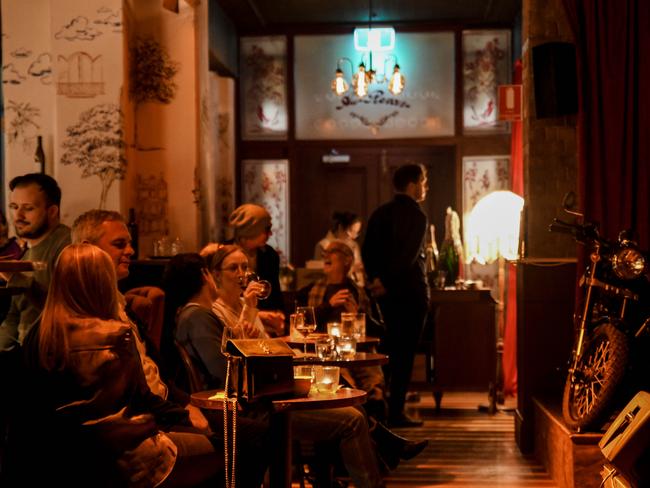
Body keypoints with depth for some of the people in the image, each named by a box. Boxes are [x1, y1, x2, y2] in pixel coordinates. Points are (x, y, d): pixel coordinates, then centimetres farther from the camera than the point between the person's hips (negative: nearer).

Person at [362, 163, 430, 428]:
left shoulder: (380, 213, 10)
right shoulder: (416, 215, -13)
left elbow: (367, 251, 6)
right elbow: (409, 257, -21)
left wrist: (376, 278, 1)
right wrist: (387, 284, -14)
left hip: (387, 293, 7)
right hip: (410, 291, -7)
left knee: (389, 348, 18)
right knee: (405, 353, -2)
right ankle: (395, 412, 1)